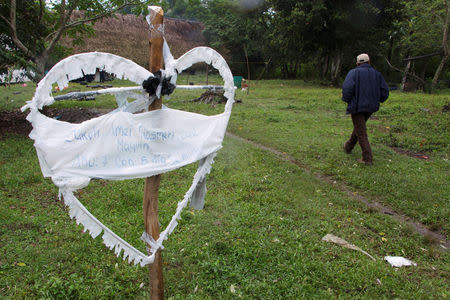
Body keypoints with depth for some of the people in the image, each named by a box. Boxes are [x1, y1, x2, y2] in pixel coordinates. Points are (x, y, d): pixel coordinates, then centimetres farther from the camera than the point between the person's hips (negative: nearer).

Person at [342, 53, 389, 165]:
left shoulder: (354, 73, -7)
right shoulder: (376, 74, 6)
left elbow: (347, 88, -22)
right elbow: (385, 91, 2)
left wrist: (347, 100, -4)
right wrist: (377, 101, 18)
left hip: (357, 106, -5)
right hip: (371, 107, 6)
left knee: (361, 133, -1)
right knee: (359, 127, 25)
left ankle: (367, 158, -4)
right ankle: (348, 147, 41)